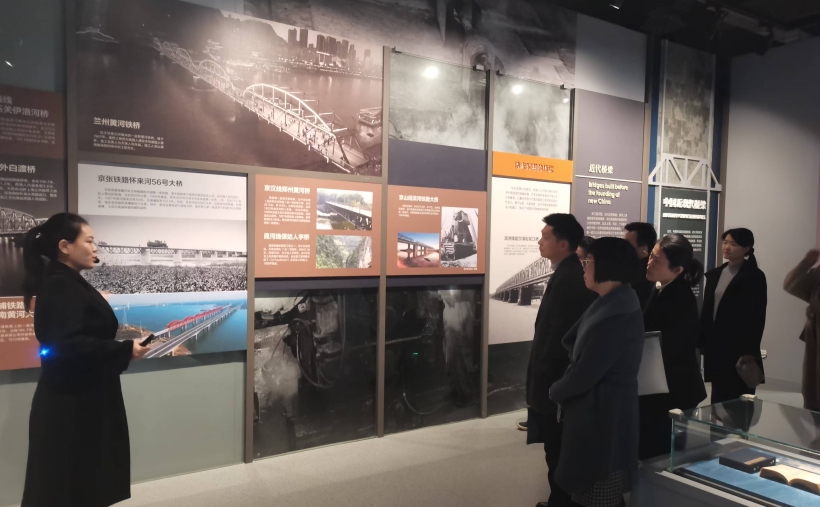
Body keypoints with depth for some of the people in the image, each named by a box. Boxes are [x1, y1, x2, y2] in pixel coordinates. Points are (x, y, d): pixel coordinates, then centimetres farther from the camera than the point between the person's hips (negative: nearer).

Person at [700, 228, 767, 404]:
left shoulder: (754, 276, -6)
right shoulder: (715, 274, 11)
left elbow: (758, 316, -10)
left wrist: (750, 351, -14)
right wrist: (701, 341, 7)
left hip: (739, 348, -5)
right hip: (715, 347, 5)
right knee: (718, 399, 11)